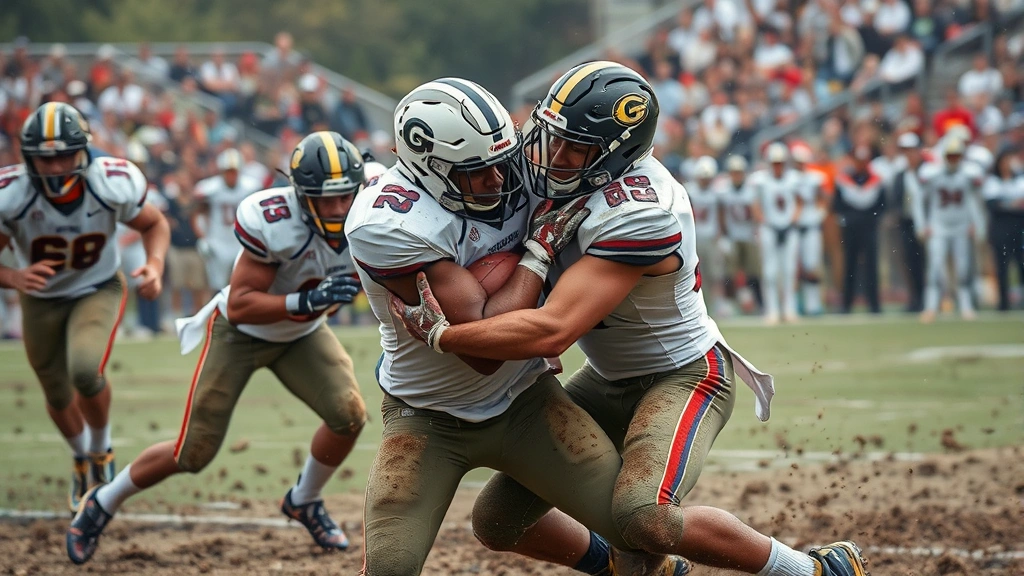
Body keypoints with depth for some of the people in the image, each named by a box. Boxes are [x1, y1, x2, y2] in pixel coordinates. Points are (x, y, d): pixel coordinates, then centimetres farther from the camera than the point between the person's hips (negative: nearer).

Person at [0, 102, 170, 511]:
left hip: (98, 290, -1)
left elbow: (154, 224, -6)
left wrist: (155, 264, -26)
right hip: (41, 300, 2)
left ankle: (101, 451, 3)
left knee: (85, 370, -28)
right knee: (59, 397, 15)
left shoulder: (113, 185, -28)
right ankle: (82, 460, 51)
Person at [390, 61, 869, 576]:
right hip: (609, 379, 8)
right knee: (497, 522, 7)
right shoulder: (579, 170, -9)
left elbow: (551, 332, -37)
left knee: (645, 518, -34)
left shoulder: (638, 216, -33)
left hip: (683, 374, -8)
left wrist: (438, 335, -31)